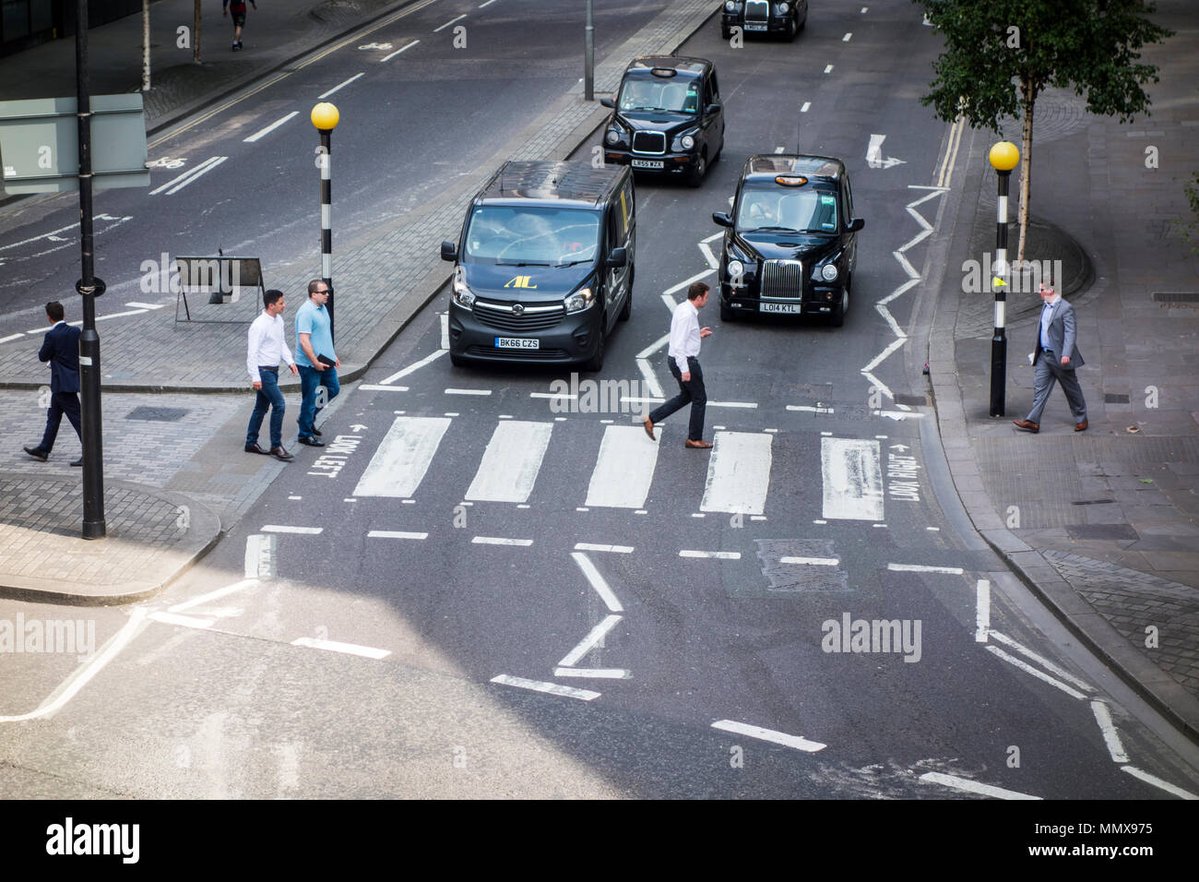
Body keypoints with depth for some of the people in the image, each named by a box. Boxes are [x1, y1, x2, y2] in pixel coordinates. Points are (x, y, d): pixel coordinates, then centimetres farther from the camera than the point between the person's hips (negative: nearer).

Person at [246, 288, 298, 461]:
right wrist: (255, 377, -22)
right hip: (263, 371, -9)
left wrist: (290, 361, 7)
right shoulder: (259, 325, -20)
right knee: (279, 404, -13)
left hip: (273, 370, 9)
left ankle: (251, 443, 25)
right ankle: (276, 446, -8)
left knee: (262, 407, 15)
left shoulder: (278, 321, 8)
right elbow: (252, 352, -20)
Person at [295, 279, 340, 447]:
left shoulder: (322, 308, 9)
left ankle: (308, 418, 32)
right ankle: (305, 434, 13)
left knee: (333, 389, 19)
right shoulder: (306, 312, -22)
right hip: (310, 364, -10)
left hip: (325, 361, 10)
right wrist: (316, 362, -25)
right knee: (310, 399, 0)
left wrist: (333, 355, 23)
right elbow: (304, 340, -25)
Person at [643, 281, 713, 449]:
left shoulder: (682, 308, 8)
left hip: (680, 360, 10)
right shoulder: (687, 315, -23)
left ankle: (651, 419, 19)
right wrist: (685, 370, -24)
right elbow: (679, 344, -25)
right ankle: (694, 439, 14)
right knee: (699, 399, 4)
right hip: (685, 361, -10)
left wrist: (698, 334, 15)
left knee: (685, 396, 22)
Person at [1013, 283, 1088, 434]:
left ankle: (1081, 419, 21)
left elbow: (1070, 332, -21)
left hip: (1059, 357, -8)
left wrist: (1066, 354, -29)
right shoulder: (1045, 306, 10)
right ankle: (1033, 422, -3)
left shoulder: (1065, 308, -17)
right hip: (1044, 355, 8)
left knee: (1071, 389, 7)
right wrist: (1036, 351, 22)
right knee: (1040, 387, 0)